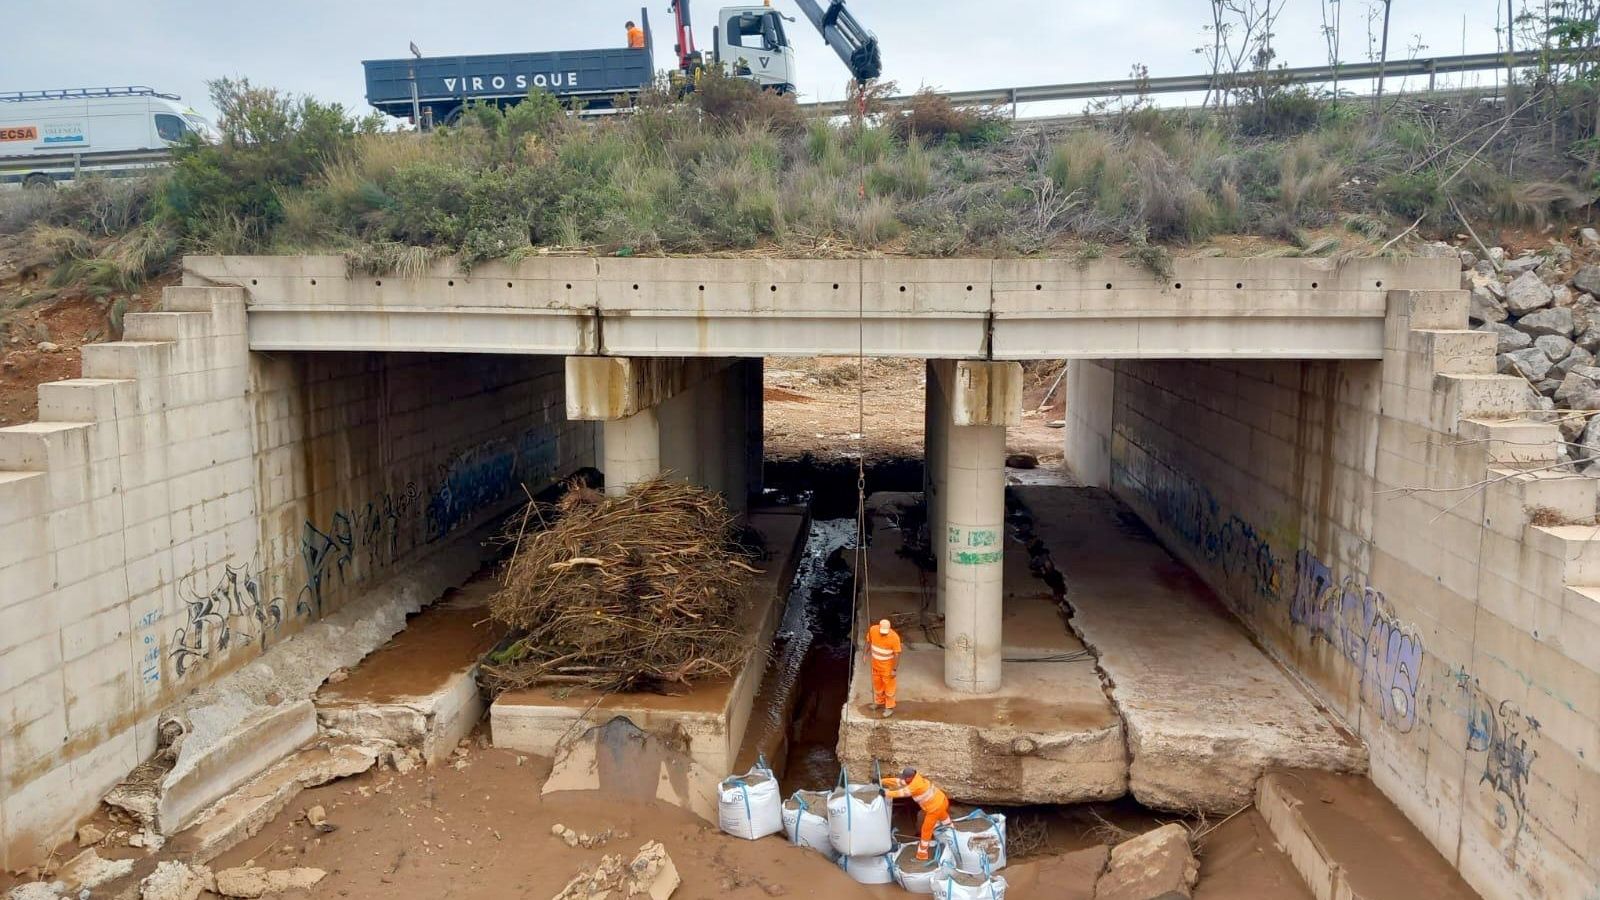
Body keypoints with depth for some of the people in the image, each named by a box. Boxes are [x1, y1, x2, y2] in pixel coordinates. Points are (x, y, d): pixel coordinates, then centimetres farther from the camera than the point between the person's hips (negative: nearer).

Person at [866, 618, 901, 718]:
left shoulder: (894, 637, -30)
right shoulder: (873, 630, -18)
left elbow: (897, 654, -22)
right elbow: (869, 641, 3)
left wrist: (894, 670, -19)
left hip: (887, 665, -5)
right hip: (875, 663, 5)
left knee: (889, 686, 6)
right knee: (877, 683, 22)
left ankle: (890, 708, 22)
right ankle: (879, 702, 42)